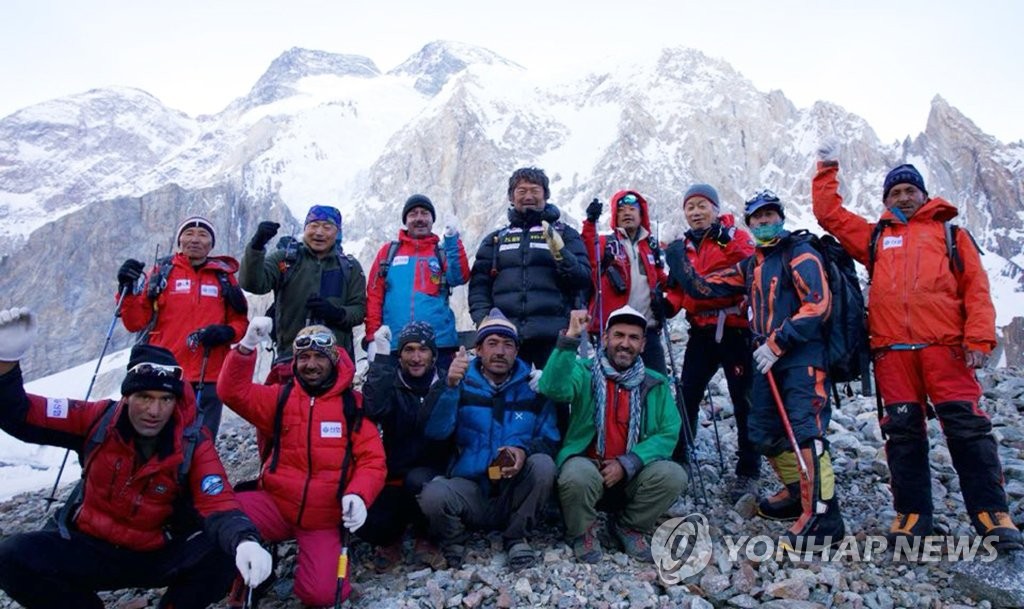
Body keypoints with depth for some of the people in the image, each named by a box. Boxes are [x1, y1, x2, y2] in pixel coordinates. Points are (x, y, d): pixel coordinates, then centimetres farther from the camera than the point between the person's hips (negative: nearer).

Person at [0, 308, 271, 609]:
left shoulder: (194, 444, -17)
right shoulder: (98, 420, -11)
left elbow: (219, 507, -26)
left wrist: (244, 540, -49)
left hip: (160, 555, -2)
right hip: (88, 548, 2)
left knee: (222, 554, -29)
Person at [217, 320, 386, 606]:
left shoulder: (354, 404, -1)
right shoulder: (281, 397, 7)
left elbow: (372, 461, -5)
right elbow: (233, 392, -7)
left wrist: (358, 495, -23)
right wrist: (246, 347, -21)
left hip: (325, 518, -2)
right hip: (276, 504, 2)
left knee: (320, 594, -17)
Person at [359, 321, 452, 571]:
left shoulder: (446, 384, 1)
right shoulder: (390, 385, 1)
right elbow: (373, 410, -21)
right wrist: (380, 357, -23)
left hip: (432, 477, -1)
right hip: (394, 478, 1)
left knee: (417, 479, -34)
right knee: (367, 521, -25)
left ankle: (425, 539, -3)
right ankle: (391, 539, 13)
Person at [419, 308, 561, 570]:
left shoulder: (532, 387, 5)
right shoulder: (462, 384, 1)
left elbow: (550, 439, -1)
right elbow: (436, 433, -14)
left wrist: (525, 451, -22)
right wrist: (450, 386, -29)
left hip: (515, 494, 1)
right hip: (469, 488, -1)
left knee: (543, 464, -28)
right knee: (432, 495, -31)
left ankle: (516, 538, -2)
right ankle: (452, 543, 5)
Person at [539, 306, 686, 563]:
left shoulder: (656, 384, 7)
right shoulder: (584, 372, -2)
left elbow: (668, 433, -3)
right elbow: (552, 389, -23)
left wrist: (628, 464, -16)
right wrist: (571, 338, -32)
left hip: (633, 476, 3)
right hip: (588, 464, -3)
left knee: (673, 474, -23)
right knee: (576, 476, -35)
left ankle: (632, 527, 7)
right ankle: (582, 532, 1)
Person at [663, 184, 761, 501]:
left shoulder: (737, 238, -1)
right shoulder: (685, 245, 13)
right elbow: (680, 288, 11)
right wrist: (668, 305, -6)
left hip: (735, 331, -4)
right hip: (702, 332, 5)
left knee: (744, 401, 4)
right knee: (686, 397, 5)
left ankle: (748, 473, 15)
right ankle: (675, 460, 17)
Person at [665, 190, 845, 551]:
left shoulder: (799, 253, -2)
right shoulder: (750, 267, 19)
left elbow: (818, 305, -14)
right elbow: (703, 287, 14)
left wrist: (777, 343, -18)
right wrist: (676, 258, 5)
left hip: (802, 355, -8)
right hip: (769, 359, 8)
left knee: (804, 431, -17)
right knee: (764, 434, 10)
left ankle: (822, 516, -15)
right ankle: (798, 491, 28)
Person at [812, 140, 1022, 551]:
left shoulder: (949, 233, 16)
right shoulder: (874, 237, 21)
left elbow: (976, 287, 7)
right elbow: (828, 213, 21)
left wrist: (979, 338, -4)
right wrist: (827, 169, 22)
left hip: (945, 346, -2)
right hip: (892, 351, 2)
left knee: (968, 428, -5)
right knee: (903, 432, 3)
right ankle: (913, 515, 10)